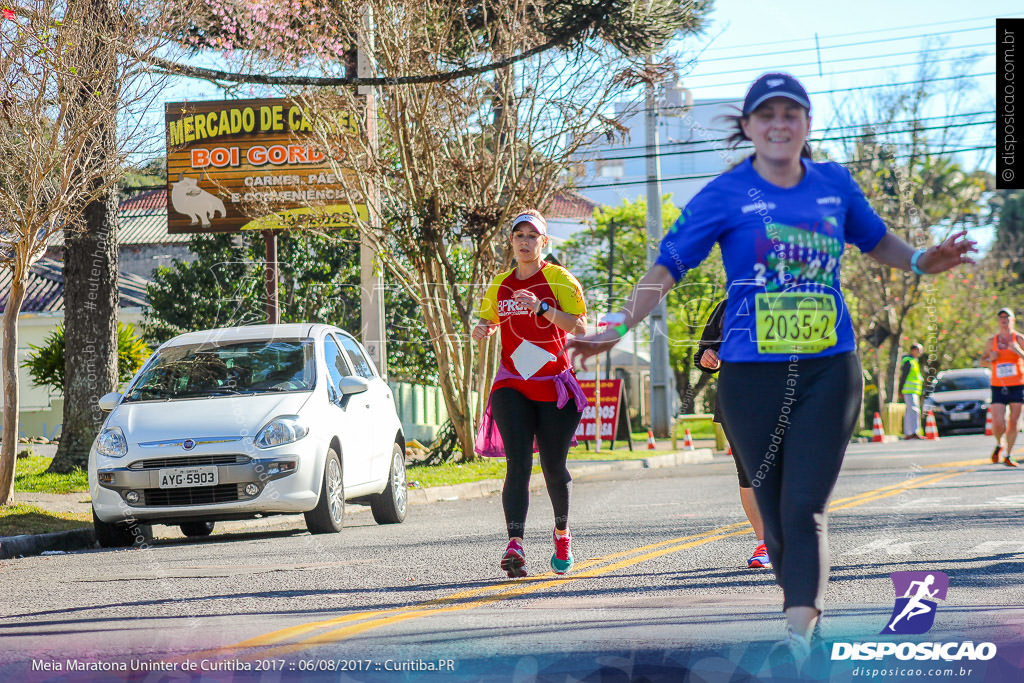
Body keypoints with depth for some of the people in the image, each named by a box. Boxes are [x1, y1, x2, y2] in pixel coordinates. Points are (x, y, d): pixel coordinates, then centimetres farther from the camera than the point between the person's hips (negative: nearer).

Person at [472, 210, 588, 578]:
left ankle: (562, 533, 33)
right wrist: (481, 329, 2)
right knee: (517, 464, -14)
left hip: (554, 385, -2)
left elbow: (579, 327, -10)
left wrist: (542, 308, -23)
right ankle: (515, 545, -26)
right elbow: (488, 321, 26)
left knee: (554, 467, 5)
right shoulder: (500, 285, 12)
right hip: (511, 385, 2)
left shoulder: (559, 280, 0)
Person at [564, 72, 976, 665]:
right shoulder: (727, 194, 0)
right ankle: (807, 611, 19)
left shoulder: (835, 184, 8)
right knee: (776, 512, 3)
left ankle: (797, 635, -19)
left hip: (829, 370, 0)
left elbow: (876, 241, 25)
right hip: (753, 373, 0)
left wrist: (921, 261, 5)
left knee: (805, 508, -12)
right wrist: (618, 329, -9)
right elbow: (670, 265, 0)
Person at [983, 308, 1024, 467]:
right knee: (998, 425, -9)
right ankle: (999, 444, 23)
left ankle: (1008, 456, 11)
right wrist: (990, 359, -3)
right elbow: (983, 360, 19)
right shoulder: (992, 342, 7)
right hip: (998, 387, 1)